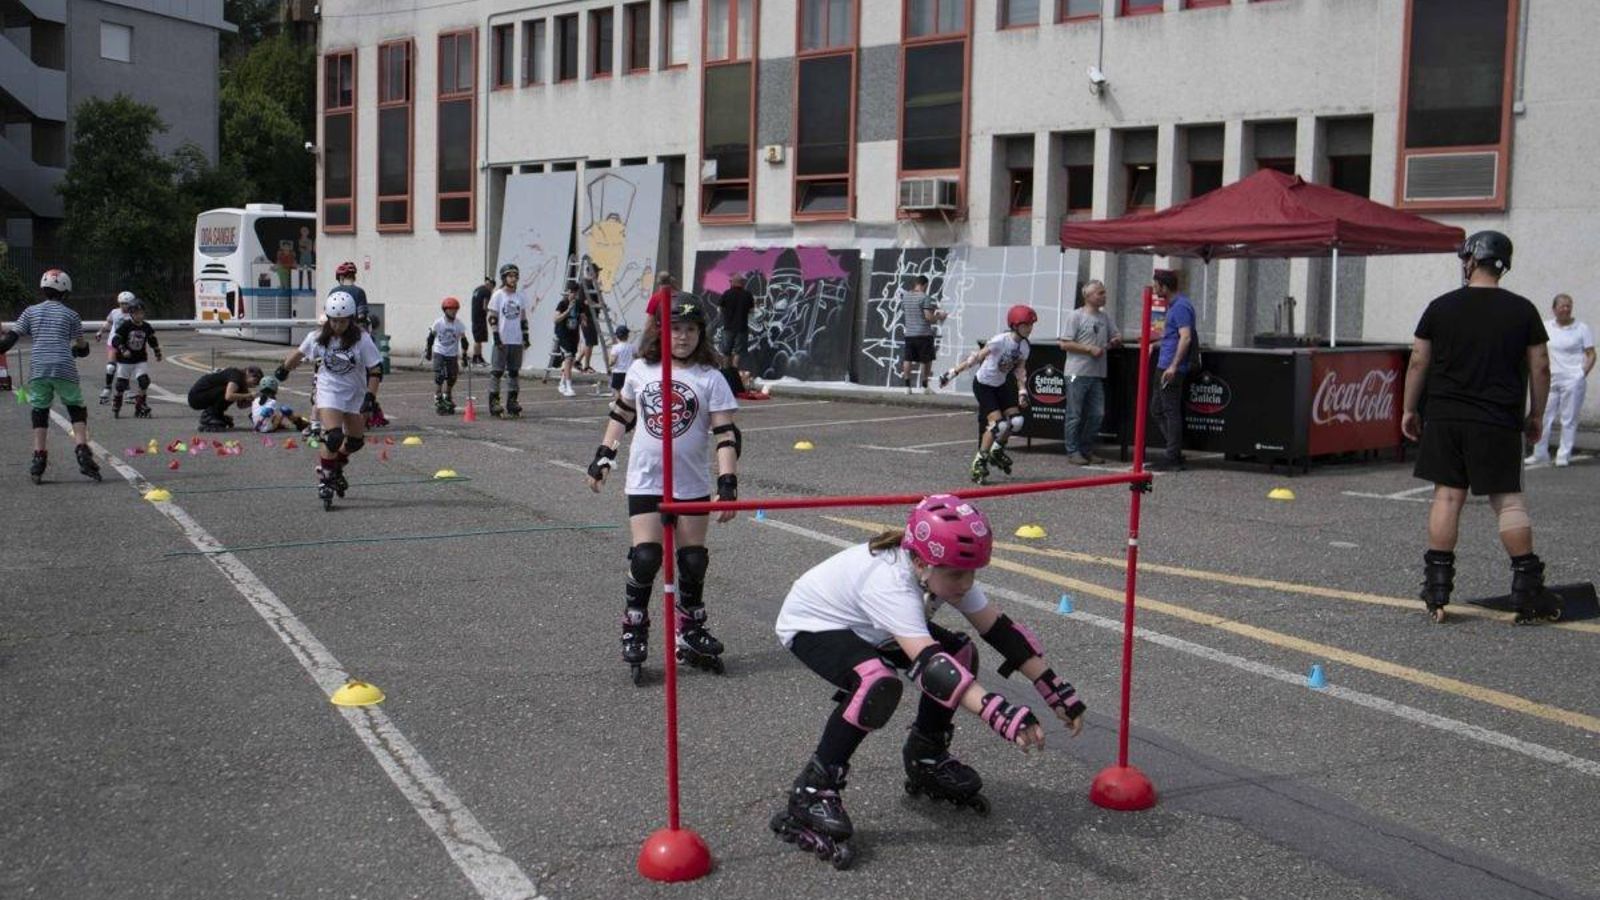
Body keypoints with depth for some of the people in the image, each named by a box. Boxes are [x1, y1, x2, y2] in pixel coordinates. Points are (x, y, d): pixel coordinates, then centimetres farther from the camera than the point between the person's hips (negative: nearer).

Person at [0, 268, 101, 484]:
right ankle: (83, 453, -5)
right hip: (64, 369, -1)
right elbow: (82, 349, 11)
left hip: (38, 369, 2)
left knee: (39, 413, 11)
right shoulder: (70, 315, 8)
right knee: (77, 410, 10)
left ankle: (39, 459, 5)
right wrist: (80, 346, 31)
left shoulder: (31, 312, 12)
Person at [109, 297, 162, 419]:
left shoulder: (146, 327, 1)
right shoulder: (125, 325, -12)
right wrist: (123, 350, -29)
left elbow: (152, 340, 18)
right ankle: (115, 408, 27)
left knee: (144, 382, -15)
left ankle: (140, 409, -2)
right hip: (125, 360, -2)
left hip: (141, 360, 2)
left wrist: (157, 353, 20)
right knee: (121, 386, 4)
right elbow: (115, 339, -15)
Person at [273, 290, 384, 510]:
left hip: (355, 393, 2)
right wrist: (284, 369, 26)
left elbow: (375, 370, -12)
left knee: (356, 441, 10)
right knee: (333, 437, -19)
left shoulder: (362, 339, -14)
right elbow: (299, 353, 12)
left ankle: (336, 469, 37)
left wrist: (370, 396, -22)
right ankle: (323, 477, -2)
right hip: (329, 392, -2)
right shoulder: (318, 337, -8)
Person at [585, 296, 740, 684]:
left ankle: (691, 632, 24)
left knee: (693, 561, 6)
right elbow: (621, 415, 16)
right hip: (645, 481, 0)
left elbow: (726, 435, -10)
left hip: (692, 485, 0)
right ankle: (633, 630, 8)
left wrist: (727, 484, -18)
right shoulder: (641, 371, 2)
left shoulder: (710, 378, -6)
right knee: (645, 557, -9)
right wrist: (603, 457, 14)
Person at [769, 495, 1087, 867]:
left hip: (862, 625, 8)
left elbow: (1002, 631, -15)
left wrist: (1056, 690, -19)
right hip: (810, 624, -8)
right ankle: (811, 793, -21)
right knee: (878, 684, -35)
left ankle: (926, 761, 16)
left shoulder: (946, 572, -18)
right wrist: (999, 714, -61)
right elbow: (929, 664, -52)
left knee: (961, 654, -5)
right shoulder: (890, 583, -41)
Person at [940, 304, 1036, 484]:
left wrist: (1022, 391, -5)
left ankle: (996, 451, 23)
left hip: (1001, 385, 7)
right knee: (998, 423, -18)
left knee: (1016, 421, -3)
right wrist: (954, 372, -20)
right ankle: (979, 463, -4)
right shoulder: (1000, 340, -26)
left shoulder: (1024, 346, -4)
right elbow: (977, 357, -21)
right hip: (983, 385, -7)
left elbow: (1020, 369, 6)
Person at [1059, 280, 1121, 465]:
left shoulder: (1104, 317, 15)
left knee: (1096, 414, 7)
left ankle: (1087, 450, 18)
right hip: (1077, 373, -7)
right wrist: (1090, 349, -16)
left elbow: (1114, 337, 24)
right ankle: (1073, 452, 5)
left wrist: (1117, 341, 0)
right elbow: (1065, 344, -10)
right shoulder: (1075, 316, -5)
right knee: (1075, 415, -1)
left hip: (1097, 374, 7)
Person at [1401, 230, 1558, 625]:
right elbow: (1540, 368, 3)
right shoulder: (1523, 311, 1)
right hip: (1499, 423, -1)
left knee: (1447, 496, 5)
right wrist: (1536, 415, 14)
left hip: (1445, 418, 1)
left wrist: (1410, 409, 13)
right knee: (1508, 500, 3)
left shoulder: (1441, 307, 1)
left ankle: (1437, 591, 5)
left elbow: (1418, 362, 3)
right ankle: (1527, 590, 0)